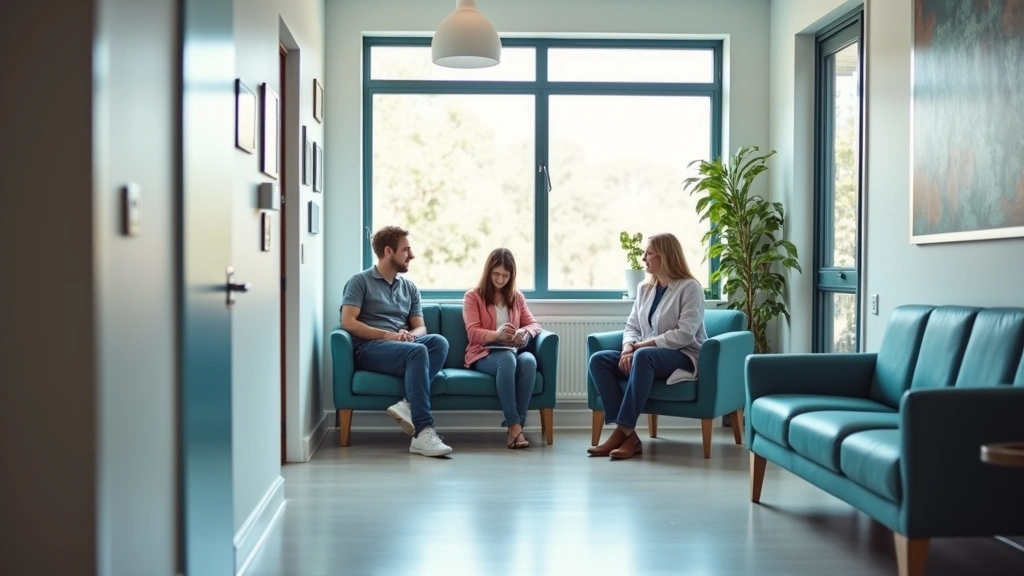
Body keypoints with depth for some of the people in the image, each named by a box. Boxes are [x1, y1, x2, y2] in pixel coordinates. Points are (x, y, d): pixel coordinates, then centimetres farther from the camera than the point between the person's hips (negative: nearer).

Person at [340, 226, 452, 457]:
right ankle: (423, 432, -43)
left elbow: (420, 327, 15)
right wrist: (387, 335, -17)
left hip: (403, 347, 5)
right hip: (368, 348, -5)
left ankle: (408, 404, -37)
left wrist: (409, 335, -10)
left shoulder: (410, 288, 21)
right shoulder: (360, 281, 4)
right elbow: (348, 323, -8)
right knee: (417, 351, -35)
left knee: (438, 341, -27)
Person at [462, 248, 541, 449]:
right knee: (507, 359, -39)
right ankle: (514, 425, -41)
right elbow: (473, 334, -6)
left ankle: (516, 424, -36)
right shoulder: (472, 297, 6)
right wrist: (498, 334, -27)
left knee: (529, 360, -34)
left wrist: (525, 332, -13)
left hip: (512, 351, 4)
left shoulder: (517, 297, 21)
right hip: (484, 354, -3)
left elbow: (534, 324, 13)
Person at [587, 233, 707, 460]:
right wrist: (628, 348, -12)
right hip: (647, 355, 7)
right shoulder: (644, 288, 14)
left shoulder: (690, 288, -8)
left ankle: (624, 431, -37)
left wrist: (641, 346, -19)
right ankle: (629, 435, -28)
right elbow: (632, 326, 12)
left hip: (684, 356, -7)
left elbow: (684, 334, -18)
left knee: (643, 356, -39)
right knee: (598, 360, -18)